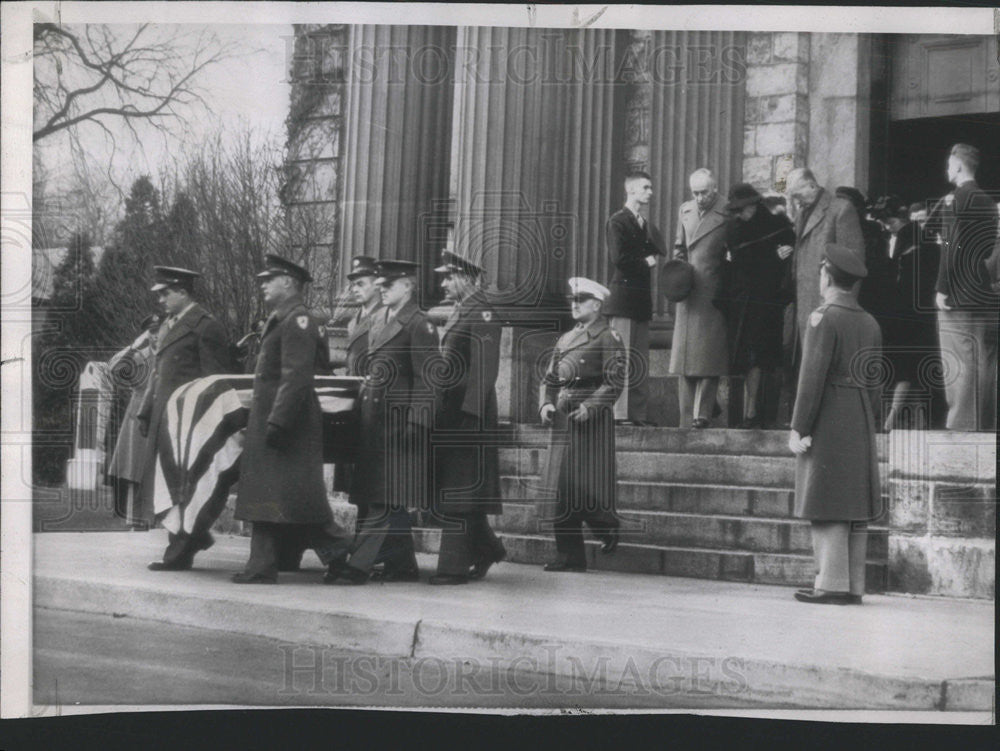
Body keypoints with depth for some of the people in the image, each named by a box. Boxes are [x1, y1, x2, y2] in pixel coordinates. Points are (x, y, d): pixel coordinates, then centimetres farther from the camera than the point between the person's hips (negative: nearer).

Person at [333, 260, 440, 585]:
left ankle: (358, 565, -13)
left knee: (384, 498, -9)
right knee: (391, 501, 12)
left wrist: (417, 422, -19)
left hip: (398, 421, -9)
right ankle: (403, 566, 19)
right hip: (374, 419, 9)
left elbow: (426, 377, -14)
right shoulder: (380, 321, 18)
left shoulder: (419, 324, -8)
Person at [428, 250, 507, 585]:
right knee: (461, 492, 13)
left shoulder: (481, 313, -11)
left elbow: (484, 368, -19)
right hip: (449, 413, 9)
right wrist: (439, 403, 18)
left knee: (457, 494, -7)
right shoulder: (458, 312, 18)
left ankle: (455, 566, -4)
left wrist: (467, 412, -24)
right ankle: (488, 548, 26)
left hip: (467, 414, -9)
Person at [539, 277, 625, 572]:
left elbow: (615, 382, -10)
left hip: (593, 418, -7)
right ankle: (569, 556, 9)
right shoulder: (565, 339, 19)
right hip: (563, 418, 7)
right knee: (564, 491, 5)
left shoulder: (608, 338, -3)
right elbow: (550, 378, 21)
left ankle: (608, 528, 17)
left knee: (586, 485, -9)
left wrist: (589, 407, -20)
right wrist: (546, 404, 2)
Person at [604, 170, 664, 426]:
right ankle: (620, 413, -8)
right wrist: (645, 262, -7)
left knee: (641, 360, 8)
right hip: (624, 296, -9)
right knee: (624, 359, -9)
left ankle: (637, 412, 10)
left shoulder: (642, 223, 19)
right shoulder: (617, 222, -7)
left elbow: (659, 249, 10)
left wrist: (647, 223, -1)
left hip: (642, 299, 9)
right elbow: (618, 258, -18)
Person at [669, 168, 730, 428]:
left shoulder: (727, 216, -4)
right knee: (684, 356, 6)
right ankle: (687, 417, 11)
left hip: (712, 296, -5)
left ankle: (702, 414, 0)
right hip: (687, 294, 5)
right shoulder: (685, 211, 13)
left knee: (708, 356, -5)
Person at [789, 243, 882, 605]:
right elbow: (874, 383, 14)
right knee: (855, 505, 8)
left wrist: (798, 428, -13)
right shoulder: (870, 324, 11)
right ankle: (854, 586, 10)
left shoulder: (823, 318, -11)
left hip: (827, 425, -7)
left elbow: (813, 376, -16)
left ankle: (832, 585, -6)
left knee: (828, 508, -5)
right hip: (861, 426, 7)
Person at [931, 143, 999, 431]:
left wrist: (942, 289, -13)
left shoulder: (958, 199, -8)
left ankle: (961, 427, -9)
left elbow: (950, 247, -16)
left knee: (960, 372, -7)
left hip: (960, 302, -8)